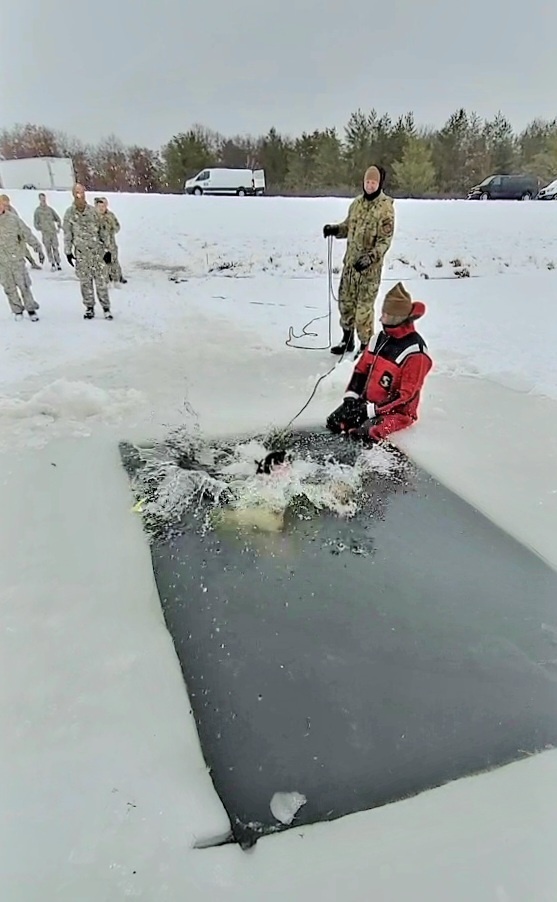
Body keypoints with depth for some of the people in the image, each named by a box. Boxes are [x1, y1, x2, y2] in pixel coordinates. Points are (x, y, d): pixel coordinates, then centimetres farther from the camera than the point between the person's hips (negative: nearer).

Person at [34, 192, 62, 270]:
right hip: (45, 233, -1)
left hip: (53, 232, 1)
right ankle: (52, 264, 5)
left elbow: (58, 218, 18)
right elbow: (35, 223, 5)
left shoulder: (50, 209, 9)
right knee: (48, 249, -3)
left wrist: (59, 227, 5)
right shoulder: (38, 211, 3)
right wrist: (40, 228, -12)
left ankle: (58, 263, 5)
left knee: (55, 247, -2)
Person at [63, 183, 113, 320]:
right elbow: (67, 234, 6)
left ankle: (106, 307, 7)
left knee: (101, 280, -3)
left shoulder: (93, 211, 3)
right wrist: (68, 252, 3)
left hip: (97, 250, 0)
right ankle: (89, 308, 16)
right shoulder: (69, 213, 1)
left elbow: (102, 231, 7)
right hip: (81, 252, 0)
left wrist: (107, 249, 3)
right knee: (85, 281, 5)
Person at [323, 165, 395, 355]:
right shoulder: (357, 202, 10)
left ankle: (366, 345, 8)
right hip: (350, 262, 7)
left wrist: (370, 257, -26)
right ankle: (347, 340, 28)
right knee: (345, 301, 13)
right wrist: (335, 229, 3)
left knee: (364, 307, -5)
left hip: (370, 266, -7)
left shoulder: (385, 207, -10)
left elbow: (385, 240, -14)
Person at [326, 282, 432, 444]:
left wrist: (371, 410, -24)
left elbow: (406, 395, -21)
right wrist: (351, 397, -5)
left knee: (365, 434, -30)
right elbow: (361, 369, 10)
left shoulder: (415, 351, -20)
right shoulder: (380, 338, 2)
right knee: (334, 422, -8)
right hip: (368, 402, 7)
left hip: (397, 410, -7)